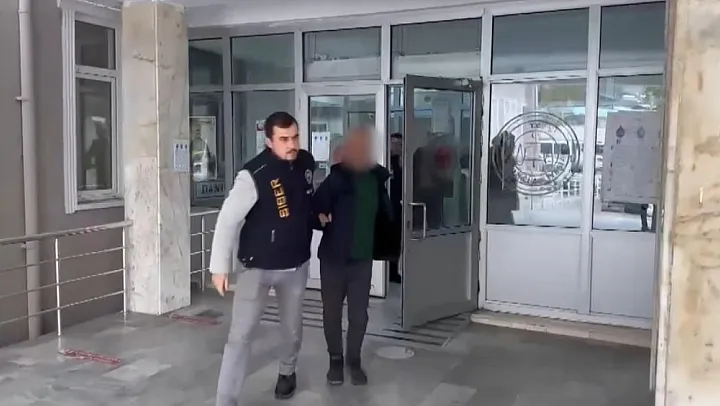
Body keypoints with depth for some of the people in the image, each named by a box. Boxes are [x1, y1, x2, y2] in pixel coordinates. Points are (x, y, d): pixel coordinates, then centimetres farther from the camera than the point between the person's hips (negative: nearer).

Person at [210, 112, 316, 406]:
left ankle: (287, 371, 48)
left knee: (292, 329, 20)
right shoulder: (254, 175, -23)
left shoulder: (306, 163, -5)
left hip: (296, 266, 5)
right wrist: (220, 266, -19)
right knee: (240, 335, -7)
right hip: (258, 266, -5)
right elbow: (228, 219, -20)